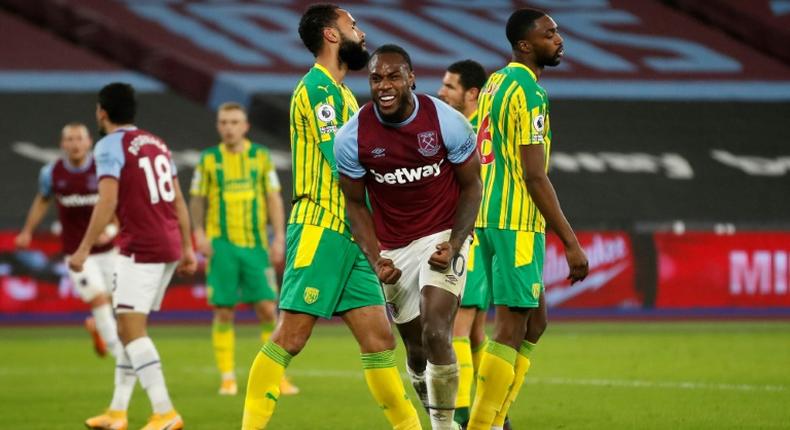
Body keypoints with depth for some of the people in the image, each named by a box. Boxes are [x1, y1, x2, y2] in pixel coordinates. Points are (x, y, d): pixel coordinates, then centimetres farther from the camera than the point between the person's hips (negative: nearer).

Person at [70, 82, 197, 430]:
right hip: (170, 246, 8)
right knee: (128, 326, 16)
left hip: (140, 248, -8)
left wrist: (84, 249, -16)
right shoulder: (157, 144, 16)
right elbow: (178, 201, 17)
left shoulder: (110, 146, -7)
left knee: (131, 329, -9)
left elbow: (107, 201, -17)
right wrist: (187, 248, 21)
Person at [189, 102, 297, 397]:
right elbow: (197, 199, 8)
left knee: (267, 309, -4)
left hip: (255, 244, 1)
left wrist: (279, 237, 0)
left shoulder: (261, 156, 6)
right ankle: (227, 377, 6)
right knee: (223, 311, -1)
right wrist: (199, 232, -6)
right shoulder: (208, 159, 4)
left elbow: (274, 198, 7)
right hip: (222, 244, -1)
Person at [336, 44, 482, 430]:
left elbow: (471, 186, -4)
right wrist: (375, 260, -12)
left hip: (443, 238, -3)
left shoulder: (447, 122, -15)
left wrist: (454, 245, -17)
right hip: (393, 249, 3)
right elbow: (355, 203, 1)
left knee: (435, 334, -20)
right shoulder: (352, 138, -11)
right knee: (416, 350, 7)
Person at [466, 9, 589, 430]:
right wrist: (571, 242, -17)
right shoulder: (528, 92, -14)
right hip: (518, 224, -10)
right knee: (511, 328, -6)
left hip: (491, 217, 10)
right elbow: (534, 176, -18)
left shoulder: (496, 83, 15)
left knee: (533, 323, 16)